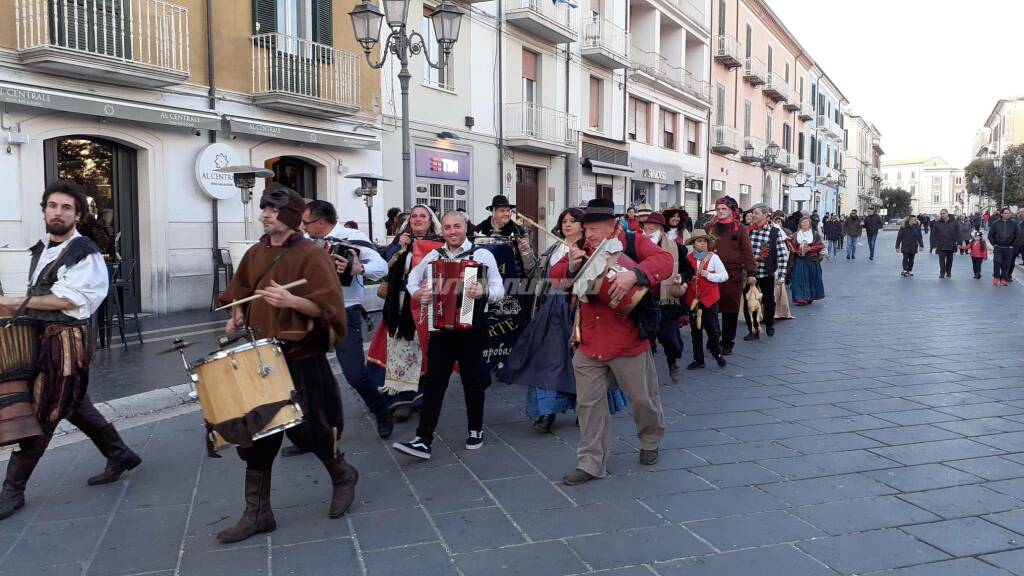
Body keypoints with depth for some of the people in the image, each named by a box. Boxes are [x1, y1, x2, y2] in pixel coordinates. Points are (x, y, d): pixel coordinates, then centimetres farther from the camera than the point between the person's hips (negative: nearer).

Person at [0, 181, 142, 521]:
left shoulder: (83, 251, -13)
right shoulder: (42, 250, 14)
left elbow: (66, 300, -19)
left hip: (67, 340, -9)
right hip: (46, 336, 9)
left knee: (42, 413, -1)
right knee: (75, 405, 16)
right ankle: (119, 455, 30)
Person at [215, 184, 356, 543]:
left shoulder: (310, 255, -11)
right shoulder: (255, 253, 10)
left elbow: (328, 306, -16)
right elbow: (241, 292, 25)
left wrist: (290, 300, -29)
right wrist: (237, 318, 6)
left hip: (300, 358, -6)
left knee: (304, 428, -2)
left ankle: (343, 475, 28)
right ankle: (257, 513, 17)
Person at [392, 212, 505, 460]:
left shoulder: (482, 255, -2)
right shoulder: (433, 256, 8)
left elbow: (499, 290, -8)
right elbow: (412, 279, 13)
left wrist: (484, 292, -29)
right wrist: (417, 293, -9)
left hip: (470, 329, -2)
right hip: (439, 328, 2)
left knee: (472, 380, 10)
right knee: (434, 382, 0)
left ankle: (475, 431, 28)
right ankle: (423, 440, 0)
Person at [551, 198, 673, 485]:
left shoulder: (634, 243, -6)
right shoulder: (582, 251, 7)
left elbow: (664, 262, -22)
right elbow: (555, 276, 8)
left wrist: (634, 274, -38)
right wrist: (570, 267, -14)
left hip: (629, 341, -3)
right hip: (589, 343, 4)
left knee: (642, 398, 14)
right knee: (588, 403, 6)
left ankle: (651, 441, 43)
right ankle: (591, 463, 18)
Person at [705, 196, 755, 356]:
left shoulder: (739, 228, 3)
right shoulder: (709, 227, 8)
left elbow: (747, 252, 1)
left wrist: (751, 272, -5)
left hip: (733, 275, -2)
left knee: (731, 311, 4)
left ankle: (727, 343, 14)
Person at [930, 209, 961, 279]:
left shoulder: (954, 222, 1)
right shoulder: (937, 223, 0)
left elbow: (957, 233, 0)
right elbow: (933, 235, -1)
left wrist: (958, 243, -6)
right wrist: (933, 244, -5)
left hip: (950, 245, 1)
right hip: (941, 246, -1)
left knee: (949, 259, 12)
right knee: (941, 259, -4)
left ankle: (948, 272, 25)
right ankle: (942, 273, 1)